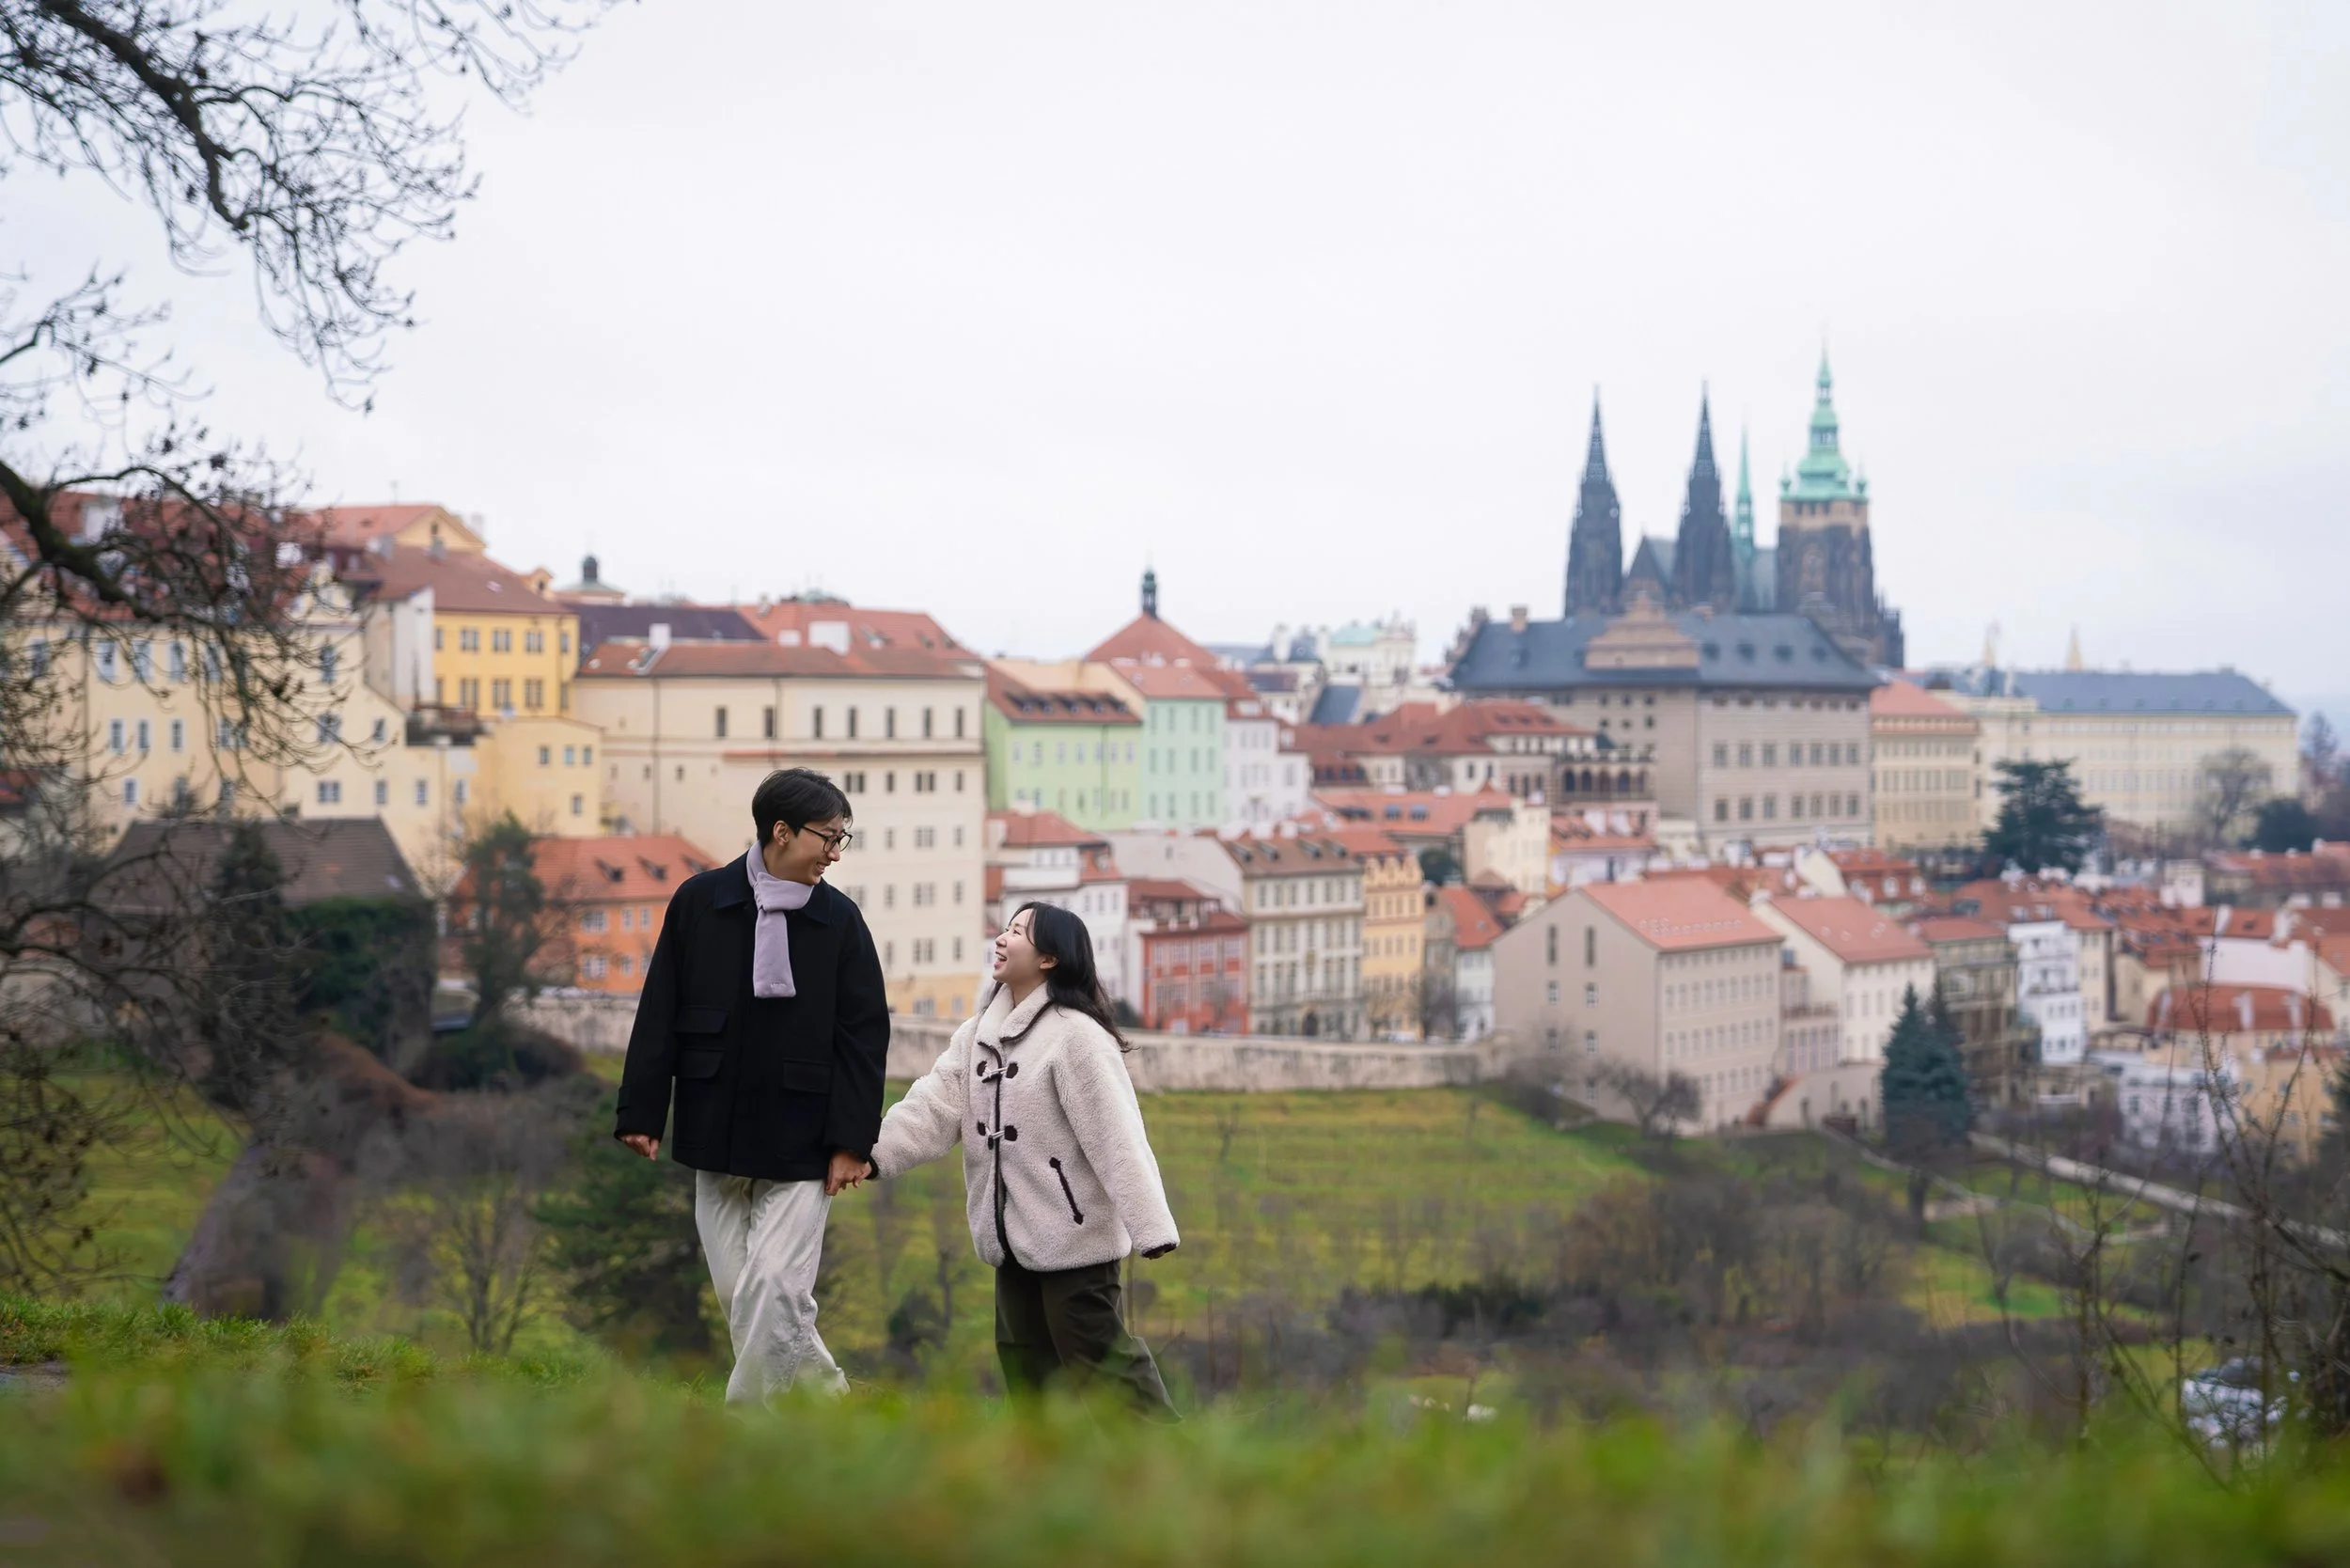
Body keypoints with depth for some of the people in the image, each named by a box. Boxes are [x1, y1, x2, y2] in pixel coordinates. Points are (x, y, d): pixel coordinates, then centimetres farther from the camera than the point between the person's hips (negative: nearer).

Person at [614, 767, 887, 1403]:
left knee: (777, 1285, -11)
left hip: (800, 1148, -2)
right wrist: (640, 1114, 0)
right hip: (715, 1136, 2)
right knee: (737, 1294, 6)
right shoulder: (699, 902, 0)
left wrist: (852, 1140, -6)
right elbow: (658, 1016, 3)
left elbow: (865, 1036, 1)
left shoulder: (840, 919, 0)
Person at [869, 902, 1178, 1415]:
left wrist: (1150, 1226, -26)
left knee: (1096, 1354, -5)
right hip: (1013, 1236, 8)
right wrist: (875, 1152, -16)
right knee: (1025, 1358, 14)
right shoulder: (978, 1033, 9)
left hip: (1076, 1233, -8)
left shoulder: (1076, 1035, -16)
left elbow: (1115, 1136, -22)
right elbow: (936, 1104, -1)